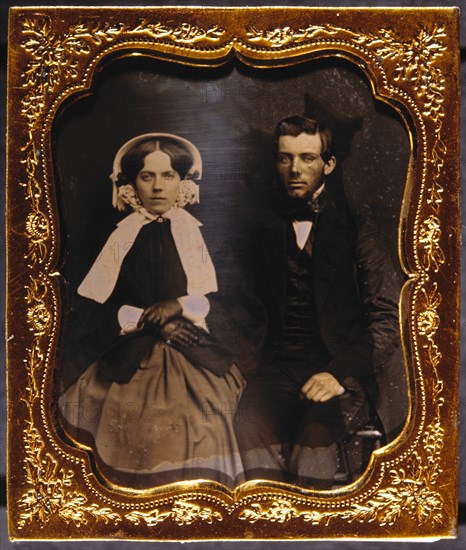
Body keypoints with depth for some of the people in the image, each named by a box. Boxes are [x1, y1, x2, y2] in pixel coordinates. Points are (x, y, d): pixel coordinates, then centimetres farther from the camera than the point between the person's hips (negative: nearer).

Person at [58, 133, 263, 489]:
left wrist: (181, 306, -13)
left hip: (195, 355, 0)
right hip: (133, 359, 0)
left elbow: (220, 300, 3)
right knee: (145, 433, -17)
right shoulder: (123, 235, 4)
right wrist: (150, 321, -8)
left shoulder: (194, 231, 5)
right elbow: (95, 310, 2)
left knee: (198, 432, -18)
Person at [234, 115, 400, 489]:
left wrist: (343, 374, -15)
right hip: (281, 366, 2)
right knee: (252, 423, -30)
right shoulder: (267, 226, 14)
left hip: (343, 370, -2)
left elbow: (389, 318, -1)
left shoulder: (356, 228, 4)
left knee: (318, 423, -33)